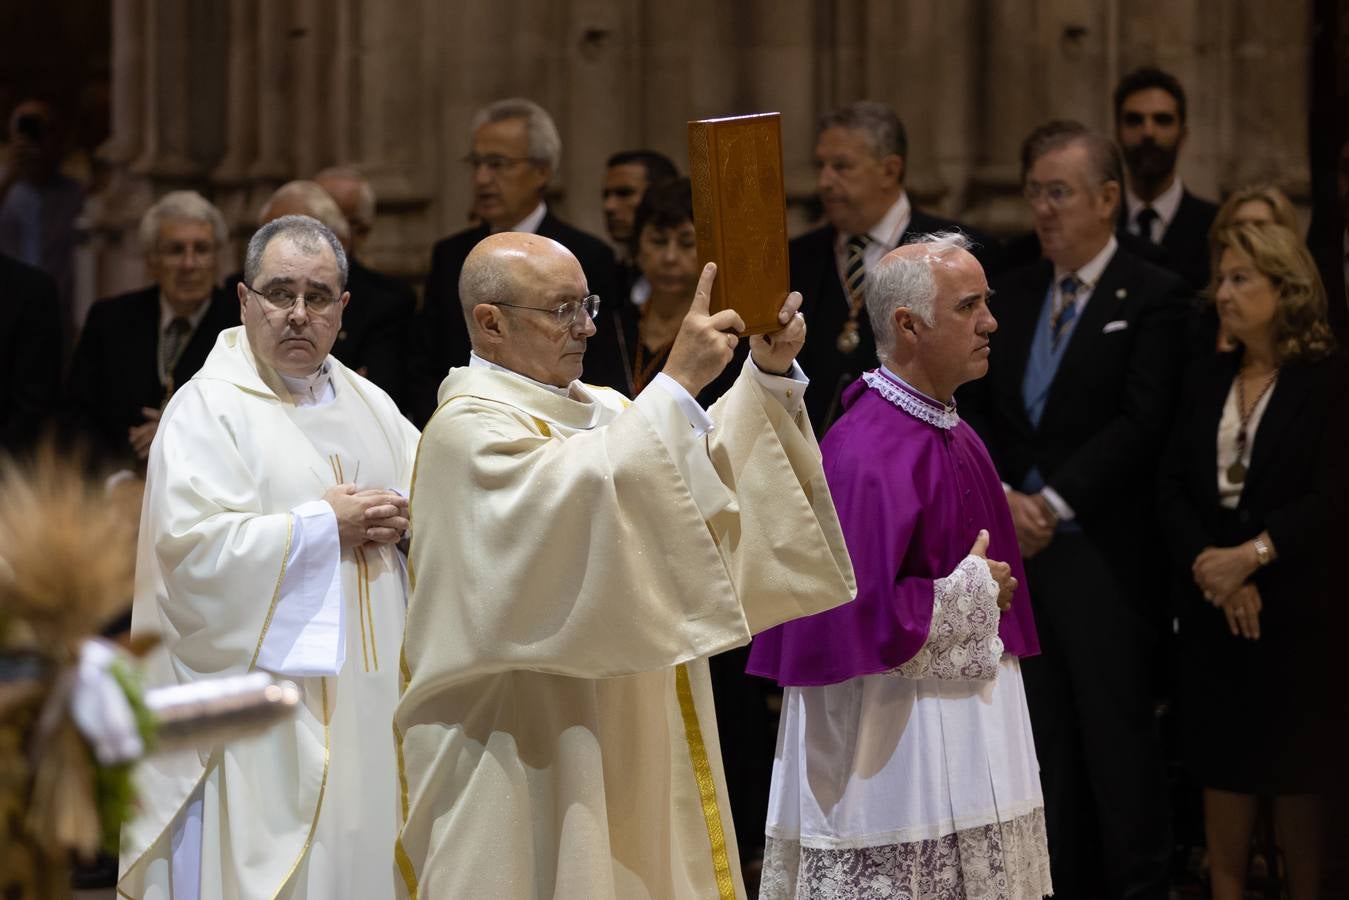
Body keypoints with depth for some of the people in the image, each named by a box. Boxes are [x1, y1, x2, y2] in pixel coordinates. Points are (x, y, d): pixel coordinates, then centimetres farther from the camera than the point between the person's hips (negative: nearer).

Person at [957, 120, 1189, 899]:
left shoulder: (1154, 298, -5)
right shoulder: (1013, 293, 14)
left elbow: (1142, 424, -13)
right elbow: (978, 410, 11)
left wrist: (1053, 502, -16)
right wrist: (1006, 497, -5)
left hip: (1105, 557, -6)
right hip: (1019, 545, 6)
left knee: (1118, 739, -2)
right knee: (1050, 742, 8)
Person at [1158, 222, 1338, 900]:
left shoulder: (1325, 381, -7)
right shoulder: (1206, 380, 10)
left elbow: (1326, 498, -15)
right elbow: (1173, 488, 3)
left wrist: (1251, 556, -20)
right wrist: (1207, 564, -12)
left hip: (1292, 606, -4)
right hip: (1212, 607, 4)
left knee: (1295, 768, 1)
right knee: (1224, 766, 6)